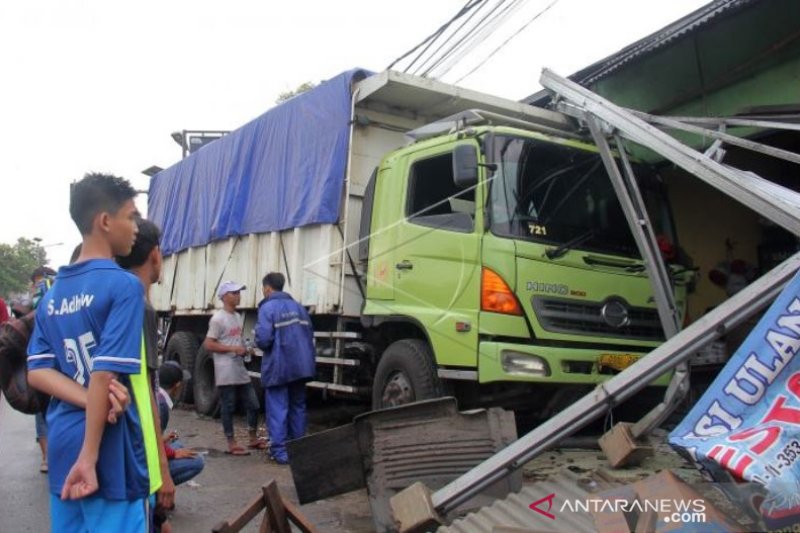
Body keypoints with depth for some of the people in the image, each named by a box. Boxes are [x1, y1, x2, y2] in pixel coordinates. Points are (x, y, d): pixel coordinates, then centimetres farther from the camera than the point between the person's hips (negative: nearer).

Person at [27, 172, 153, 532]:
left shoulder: (53, 293, 10)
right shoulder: (123, 286, -14)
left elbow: (37, 372, 3)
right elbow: (105, 374, -20)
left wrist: (94, 402, -8)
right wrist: (89, 457, -16)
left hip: (63, 447, 8)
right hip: (112, 452, -8)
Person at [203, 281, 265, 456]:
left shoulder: (237, 316, 14)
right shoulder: (218, 318, -12)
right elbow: (208, 344, -16)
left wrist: (245, 350, 5)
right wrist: (233, 349, -19)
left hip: (240, 369, 8)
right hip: (226, 372, -8)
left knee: (253, 404, 10)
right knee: (228, 408, 1)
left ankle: (253, 439, 24)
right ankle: (232, 444, 10)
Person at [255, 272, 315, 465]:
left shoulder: (268, 308, -9)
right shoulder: (298, 307, 12)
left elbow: (263, 339, -17)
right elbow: (310, 334, 10)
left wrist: (260, 344, 4)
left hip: (278, 367, -6)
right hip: (301, 367, 6)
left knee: (278, 409, -1)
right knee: (297, 407, 15)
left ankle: (279, 451, -2)